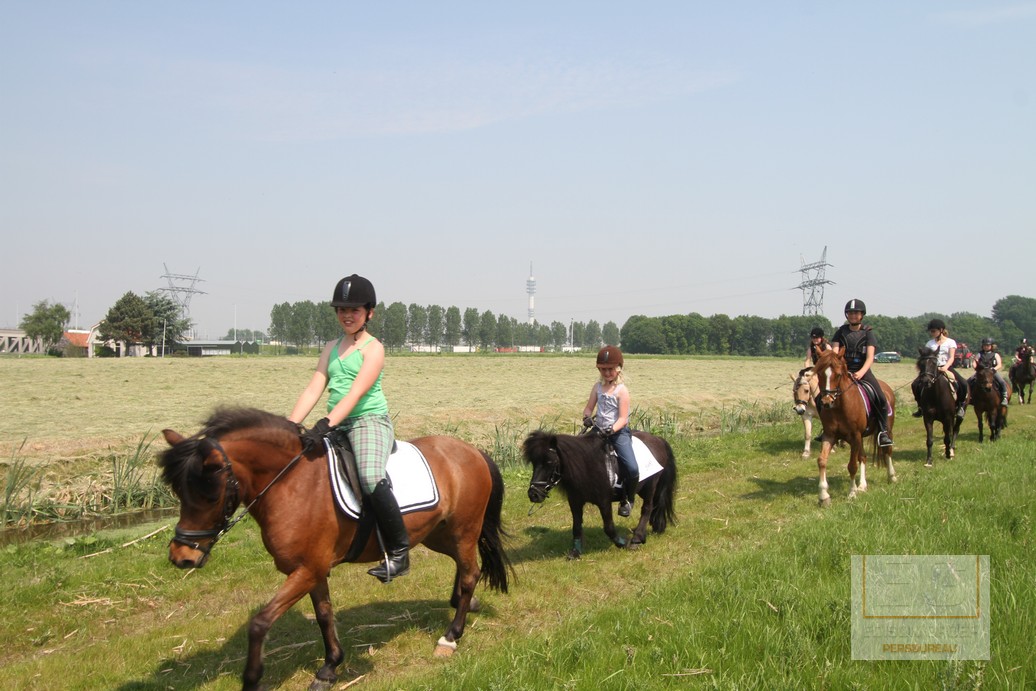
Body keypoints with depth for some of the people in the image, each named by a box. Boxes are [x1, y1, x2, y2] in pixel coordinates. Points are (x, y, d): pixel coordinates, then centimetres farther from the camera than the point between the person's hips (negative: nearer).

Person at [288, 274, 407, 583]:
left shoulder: (373, 348, -5)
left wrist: (325, 425, -29)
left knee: (370, 477, -32)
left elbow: (355, 394, -17)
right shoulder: (332, 348, 15)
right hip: (336, 426, 8)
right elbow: (313, 390, 8)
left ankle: (399, 551, -18)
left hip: (370, 421, -8)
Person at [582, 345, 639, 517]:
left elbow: (623, 418, -14)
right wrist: (586, 417, -15)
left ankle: (628, 500, 5)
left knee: (632, 468, -20)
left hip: (619, 432, -5)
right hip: (599, 431, 5)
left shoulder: (622, 390, -10)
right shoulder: (598, 387, 6)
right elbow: (589, 407, 8)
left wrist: (612, 430, -32)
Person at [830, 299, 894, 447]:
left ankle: (883, 431, -6)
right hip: (843, 370, 2)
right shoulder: (841, 332, 9)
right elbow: (834, 352, 1)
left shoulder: (868, 333, 1)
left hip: (863, 371, -2)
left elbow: (870, 357, -11)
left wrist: (861, 372, -29)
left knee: (881, 399, -20)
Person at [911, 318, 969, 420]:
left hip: (947, 368, -2)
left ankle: (960, 405, -3)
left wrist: (945, 368, -26)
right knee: (915, 385, -19)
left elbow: (951, 358, -7)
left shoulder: (950, 342, 4)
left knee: (964, 385, -28)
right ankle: (921, 406, 0)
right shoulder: (930, 343, 12)